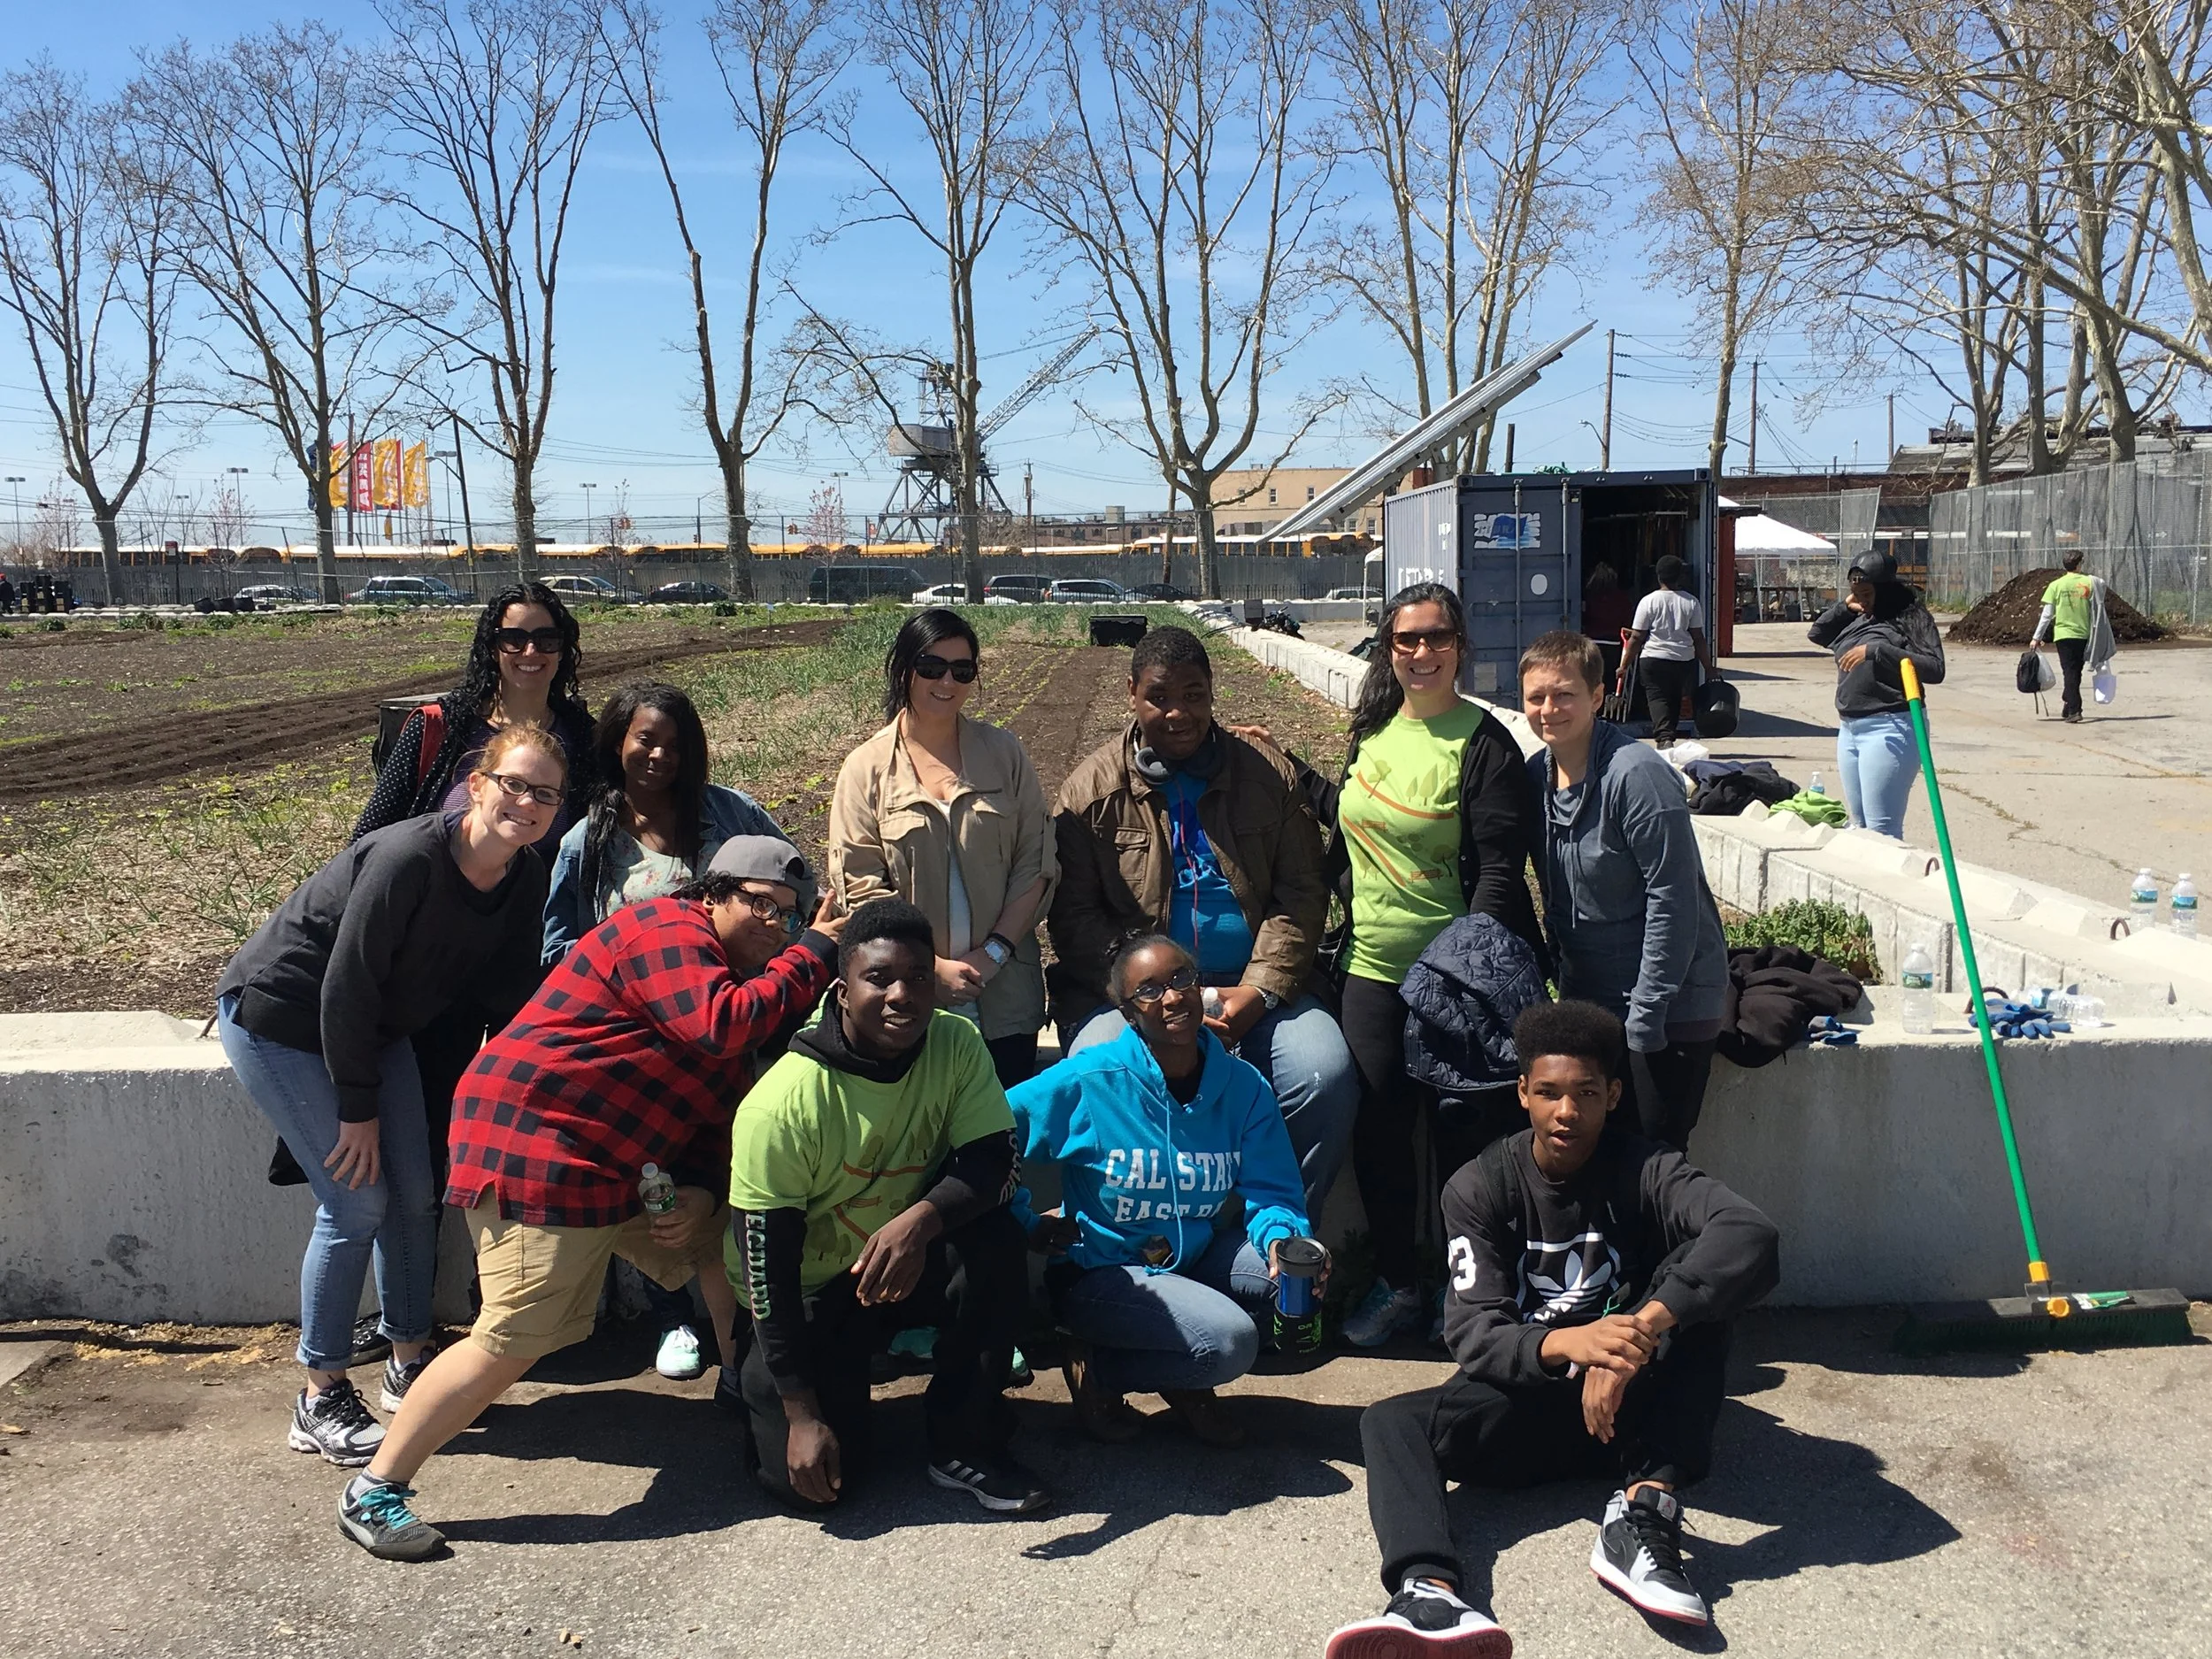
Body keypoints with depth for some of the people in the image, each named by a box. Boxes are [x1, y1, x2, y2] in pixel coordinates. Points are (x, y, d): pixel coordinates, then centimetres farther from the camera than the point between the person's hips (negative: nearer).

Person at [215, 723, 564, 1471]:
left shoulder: (526, 882, -10)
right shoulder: (407, 859, -32)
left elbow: (510, 993, 2)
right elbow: (346, 987, -27)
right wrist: (358, 1108, -19)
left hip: (370, 1028, 8)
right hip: (277, 1019, -7)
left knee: (414, 1194, 7)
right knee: (357, 1200, -10)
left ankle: (410, 1365, 24)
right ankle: (320, 1402, 4)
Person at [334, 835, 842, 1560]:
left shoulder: (735, 972, 16)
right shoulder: (668, 932, -14)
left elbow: (717, 1105, 14)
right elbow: (721, 1025, -32)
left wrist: (701, 1189, -2)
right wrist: (812, 955, -22)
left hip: (629, 1159, 10)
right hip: (536, 1147, -10)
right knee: (514, 1339, -13)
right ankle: (373, 1491, -1)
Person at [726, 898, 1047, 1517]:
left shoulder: (956, 1044, -15)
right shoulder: (782, 1105, -27)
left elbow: (995, 1162, -21)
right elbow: (766, 1265, -22)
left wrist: (921, 1220, -43)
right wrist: (801, 1415, -20)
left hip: (910, 1263, 3)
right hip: (808, 1291, -3)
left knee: (996, 1240, -28)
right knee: (810, 1479, -14)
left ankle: (966, 1446, -9)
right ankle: (760, 1380, 20)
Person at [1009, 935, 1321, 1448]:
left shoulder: (1244, 1086, -6)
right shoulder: (1089, 1080, -18)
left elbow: (1270, 1193, -6)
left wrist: (1282, 1239, -28)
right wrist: (1026, 1224, -13)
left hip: (1197, 1258, 6)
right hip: (1101, 1272, -6)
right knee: (1230, 1341, -27)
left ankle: (1185, 1381, 7)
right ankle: (1093, 1367, 1)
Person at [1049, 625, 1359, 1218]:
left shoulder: (1268, 773, 8)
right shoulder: (1093, 788, 3)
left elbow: (1301, 892, 4)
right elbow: (1074, 915, -2)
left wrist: (1259, 991, -11)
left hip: (1252, 987, 2)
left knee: (1326, 1076, -24)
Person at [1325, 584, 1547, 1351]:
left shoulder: (1483, 743, -10)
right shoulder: (1373, 730, 8)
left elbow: (1500, 871, -14)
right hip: (1372, 969, 5)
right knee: (1379, 1130, 9)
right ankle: (1396, 1281, 25)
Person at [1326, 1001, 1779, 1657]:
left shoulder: (1645, 1171, -6)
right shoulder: (1479, 1188, -4)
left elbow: (1752, 1235, -28)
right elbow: (1474, 1334, -16)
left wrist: (1644, 1327, -42)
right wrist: (1565, 1343, -38)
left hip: (1632, 1406, 0)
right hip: (1524, 1396, 1)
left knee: (1697, 1276, -25)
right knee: (1388, 1421, -26)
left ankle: (1644, 1508, -36)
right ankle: (1430, 1592, -56)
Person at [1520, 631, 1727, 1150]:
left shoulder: (1637, 774, -20)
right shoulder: (1536, 774, 2)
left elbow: (1673, 904, -20)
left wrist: (1642, 1021, -19)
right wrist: (1563, 981, 9)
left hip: (1667, 1009, -7)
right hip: (1587, 1001, 7)